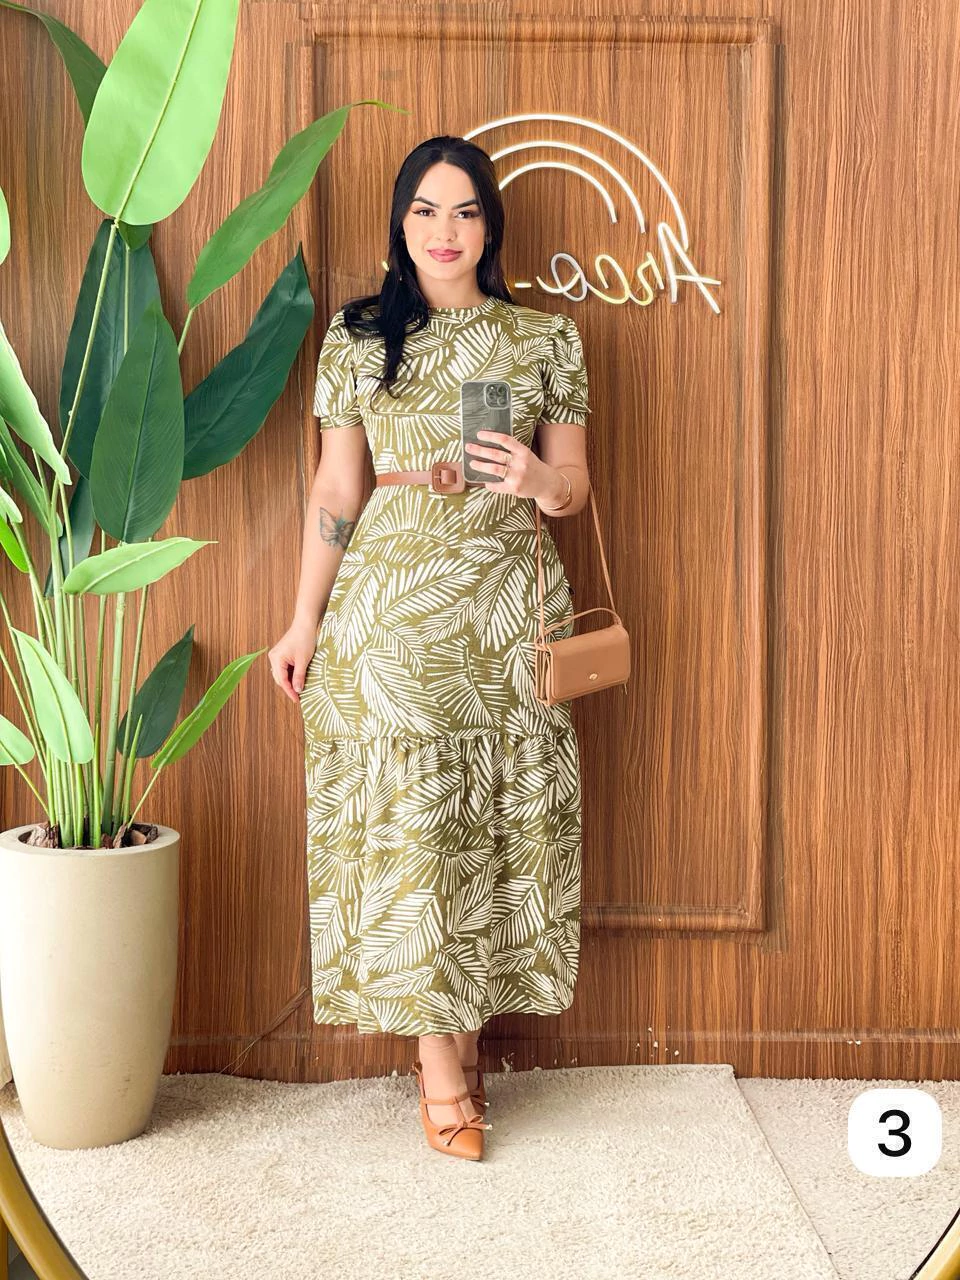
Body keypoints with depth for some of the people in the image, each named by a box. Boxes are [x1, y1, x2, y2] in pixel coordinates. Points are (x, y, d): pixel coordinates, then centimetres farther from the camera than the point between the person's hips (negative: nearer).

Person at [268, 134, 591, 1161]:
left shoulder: (545, 339, 7)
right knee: (406, 819, -2)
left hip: (510, 612, 1)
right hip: (389, 607, -1)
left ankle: (465, 1028, 18)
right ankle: (440, 1057, 9)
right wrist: (304, 621, 3)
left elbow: (575, 486, 9)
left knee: (498, 816, 3)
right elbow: (336, 489, 6)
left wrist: (537, 480, -15)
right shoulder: (357, 336, 7)